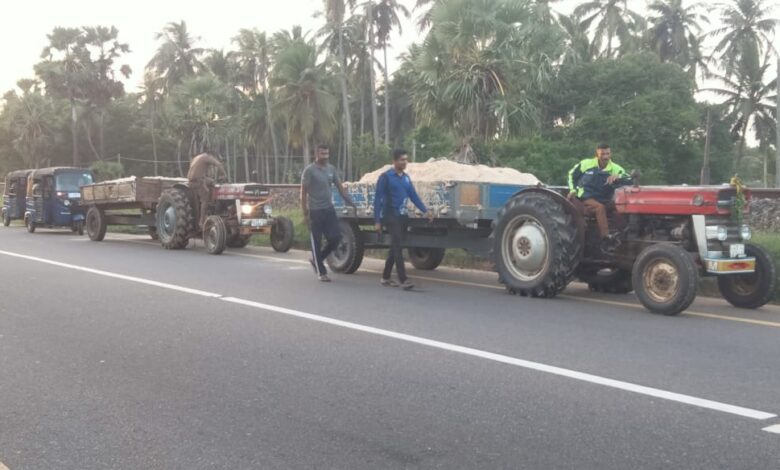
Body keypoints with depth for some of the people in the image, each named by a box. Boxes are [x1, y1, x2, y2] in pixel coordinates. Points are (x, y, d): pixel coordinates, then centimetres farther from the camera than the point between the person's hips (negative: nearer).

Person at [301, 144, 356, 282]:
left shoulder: (332, 169, 8)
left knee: (336, 237, -1)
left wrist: (350, 202, 2)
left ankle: (316, 259, 21)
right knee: (317, 242, 1)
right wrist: (305, 213, -13)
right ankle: (321, 272, 10)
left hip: (329, 209, 5)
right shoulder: (309, 170, -8)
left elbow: (340, 187, 11)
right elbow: (303, 192, -9)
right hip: (315, 211, -5)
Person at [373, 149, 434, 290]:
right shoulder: (385, 177, -7)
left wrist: (425, 211, -3)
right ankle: (403, 280, -16)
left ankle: (386, 277, 23)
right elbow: (378, 199, -8)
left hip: (403, 216, 7)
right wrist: (377, 221, -12)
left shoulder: (406, 177, 12)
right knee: (397, 247, -13)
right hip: (390, 216, -7)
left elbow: (413, 196, 10)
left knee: (395, 247, 12)